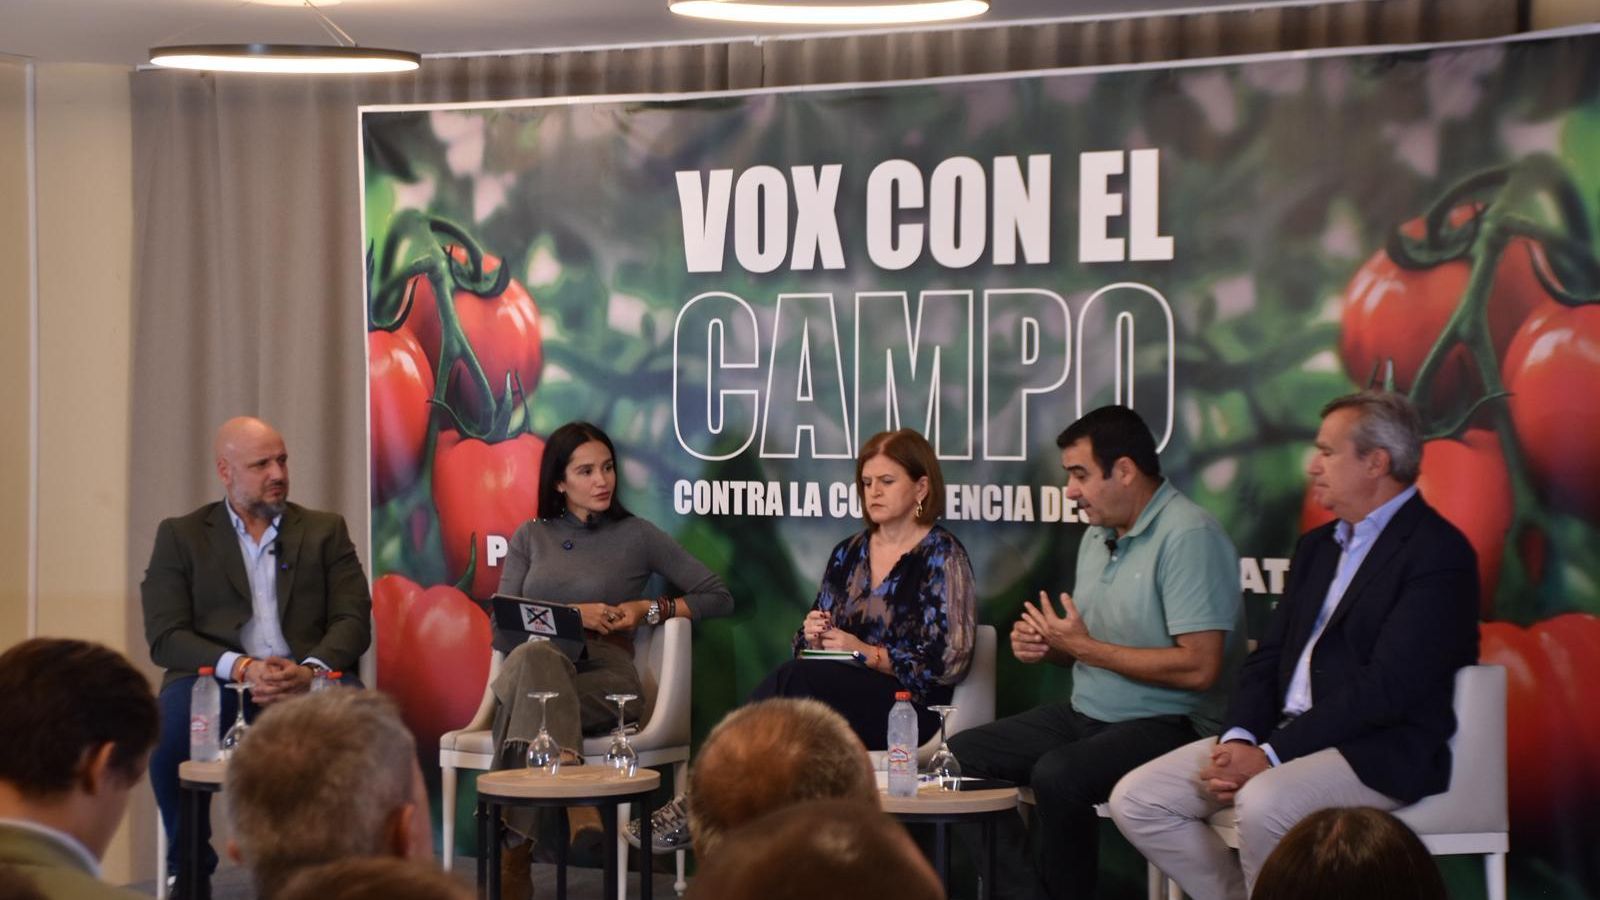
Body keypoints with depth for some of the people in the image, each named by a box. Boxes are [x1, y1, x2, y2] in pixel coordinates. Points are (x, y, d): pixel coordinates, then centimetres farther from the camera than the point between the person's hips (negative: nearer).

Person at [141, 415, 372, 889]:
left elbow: (352, 621, 5)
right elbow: (165, 637, 0)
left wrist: (310, 670, -17)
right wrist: (243, 667, -17)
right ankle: (189, 865, -10)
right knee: (169, 727, -34)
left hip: (304, 685, 1)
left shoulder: (325, 531, 16)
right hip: (217, 681, -1)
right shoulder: (181, 536, 11)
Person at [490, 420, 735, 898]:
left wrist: (652, 609, -2)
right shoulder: (530, 537, 18)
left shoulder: (637, 536, 13)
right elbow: (503, 630, 9)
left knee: (527, 695, -36)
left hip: (605, 682, -2)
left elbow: (719, 598, 13)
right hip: (532, 670, 2)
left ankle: (517, 848, -37)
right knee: (533, 656, -38)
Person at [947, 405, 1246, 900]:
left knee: (1057, 775, -33)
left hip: (1169, 724, -9)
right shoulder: (1098, 534, 13)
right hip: (1087, 713, 10)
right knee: (963, 754, -1)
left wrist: (1085, 648, -17)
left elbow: (1199, 667, -23)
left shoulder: (1189, 536, -16)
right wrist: (1047, 645, -1)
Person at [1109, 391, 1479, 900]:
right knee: (1136, 801, -5)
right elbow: (1269, 657, 15)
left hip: (1379, 754, -8)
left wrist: (1272, 755, -20)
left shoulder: (1438, 553, -10)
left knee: (1263, 805, -36)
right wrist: (1237, 740, -6)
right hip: (1285, 736, 8)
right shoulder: (1317, 546, 19)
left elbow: (1387, 687, -18)